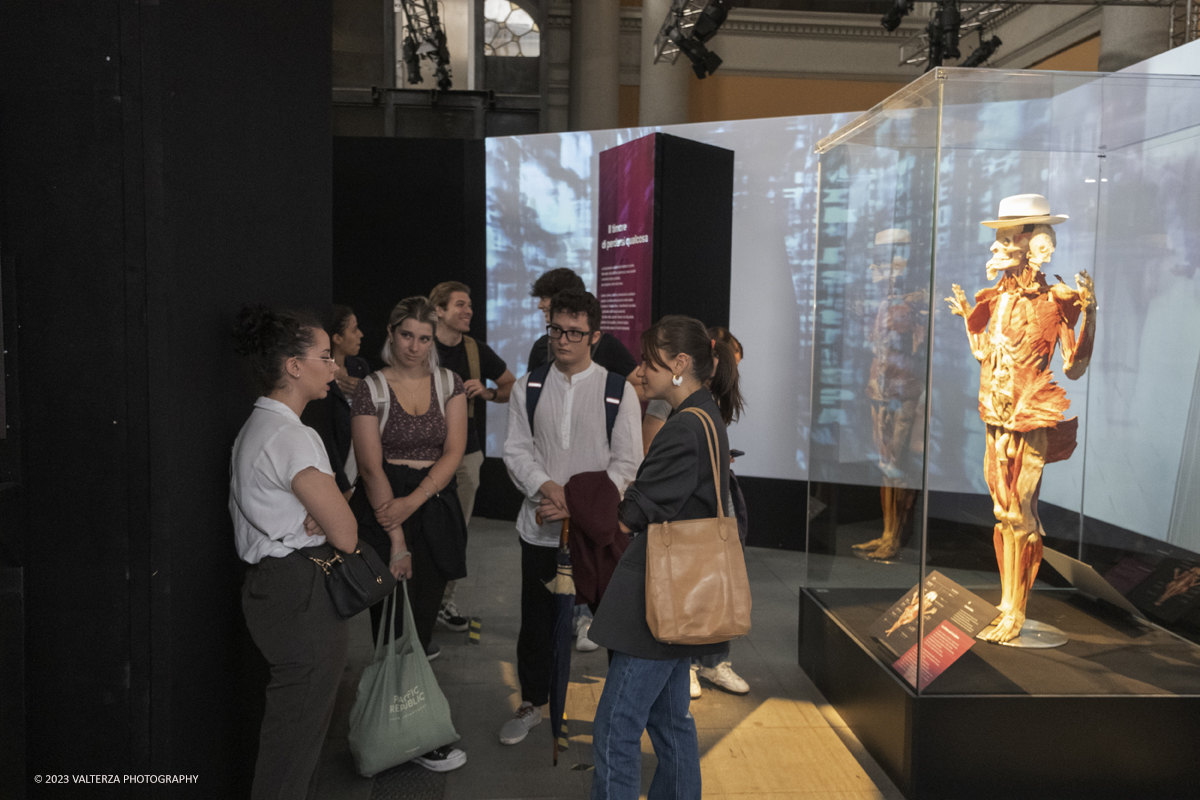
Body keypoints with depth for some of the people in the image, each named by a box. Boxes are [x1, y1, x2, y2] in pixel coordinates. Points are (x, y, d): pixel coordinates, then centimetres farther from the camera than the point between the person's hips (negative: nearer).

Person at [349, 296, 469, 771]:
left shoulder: (448, 384, 7)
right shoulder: (371, 390, -2)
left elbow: (453, 452, -2)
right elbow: (372, 467, -8)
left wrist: (414, 501, -15)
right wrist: (396, 537, -13)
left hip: (435, 506, 3)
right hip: (384, 509, -3)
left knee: (424, 617, 7)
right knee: (396, 625, -2)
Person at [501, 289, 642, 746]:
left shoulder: (619, 391, -2)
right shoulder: (528, 388, 6)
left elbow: (626, 463, -5)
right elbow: (516, 450, 3)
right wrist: (551, 490, -14)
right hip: (541, 525, 2)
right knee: (536, 619, 11)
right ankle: (532, 703, 30)